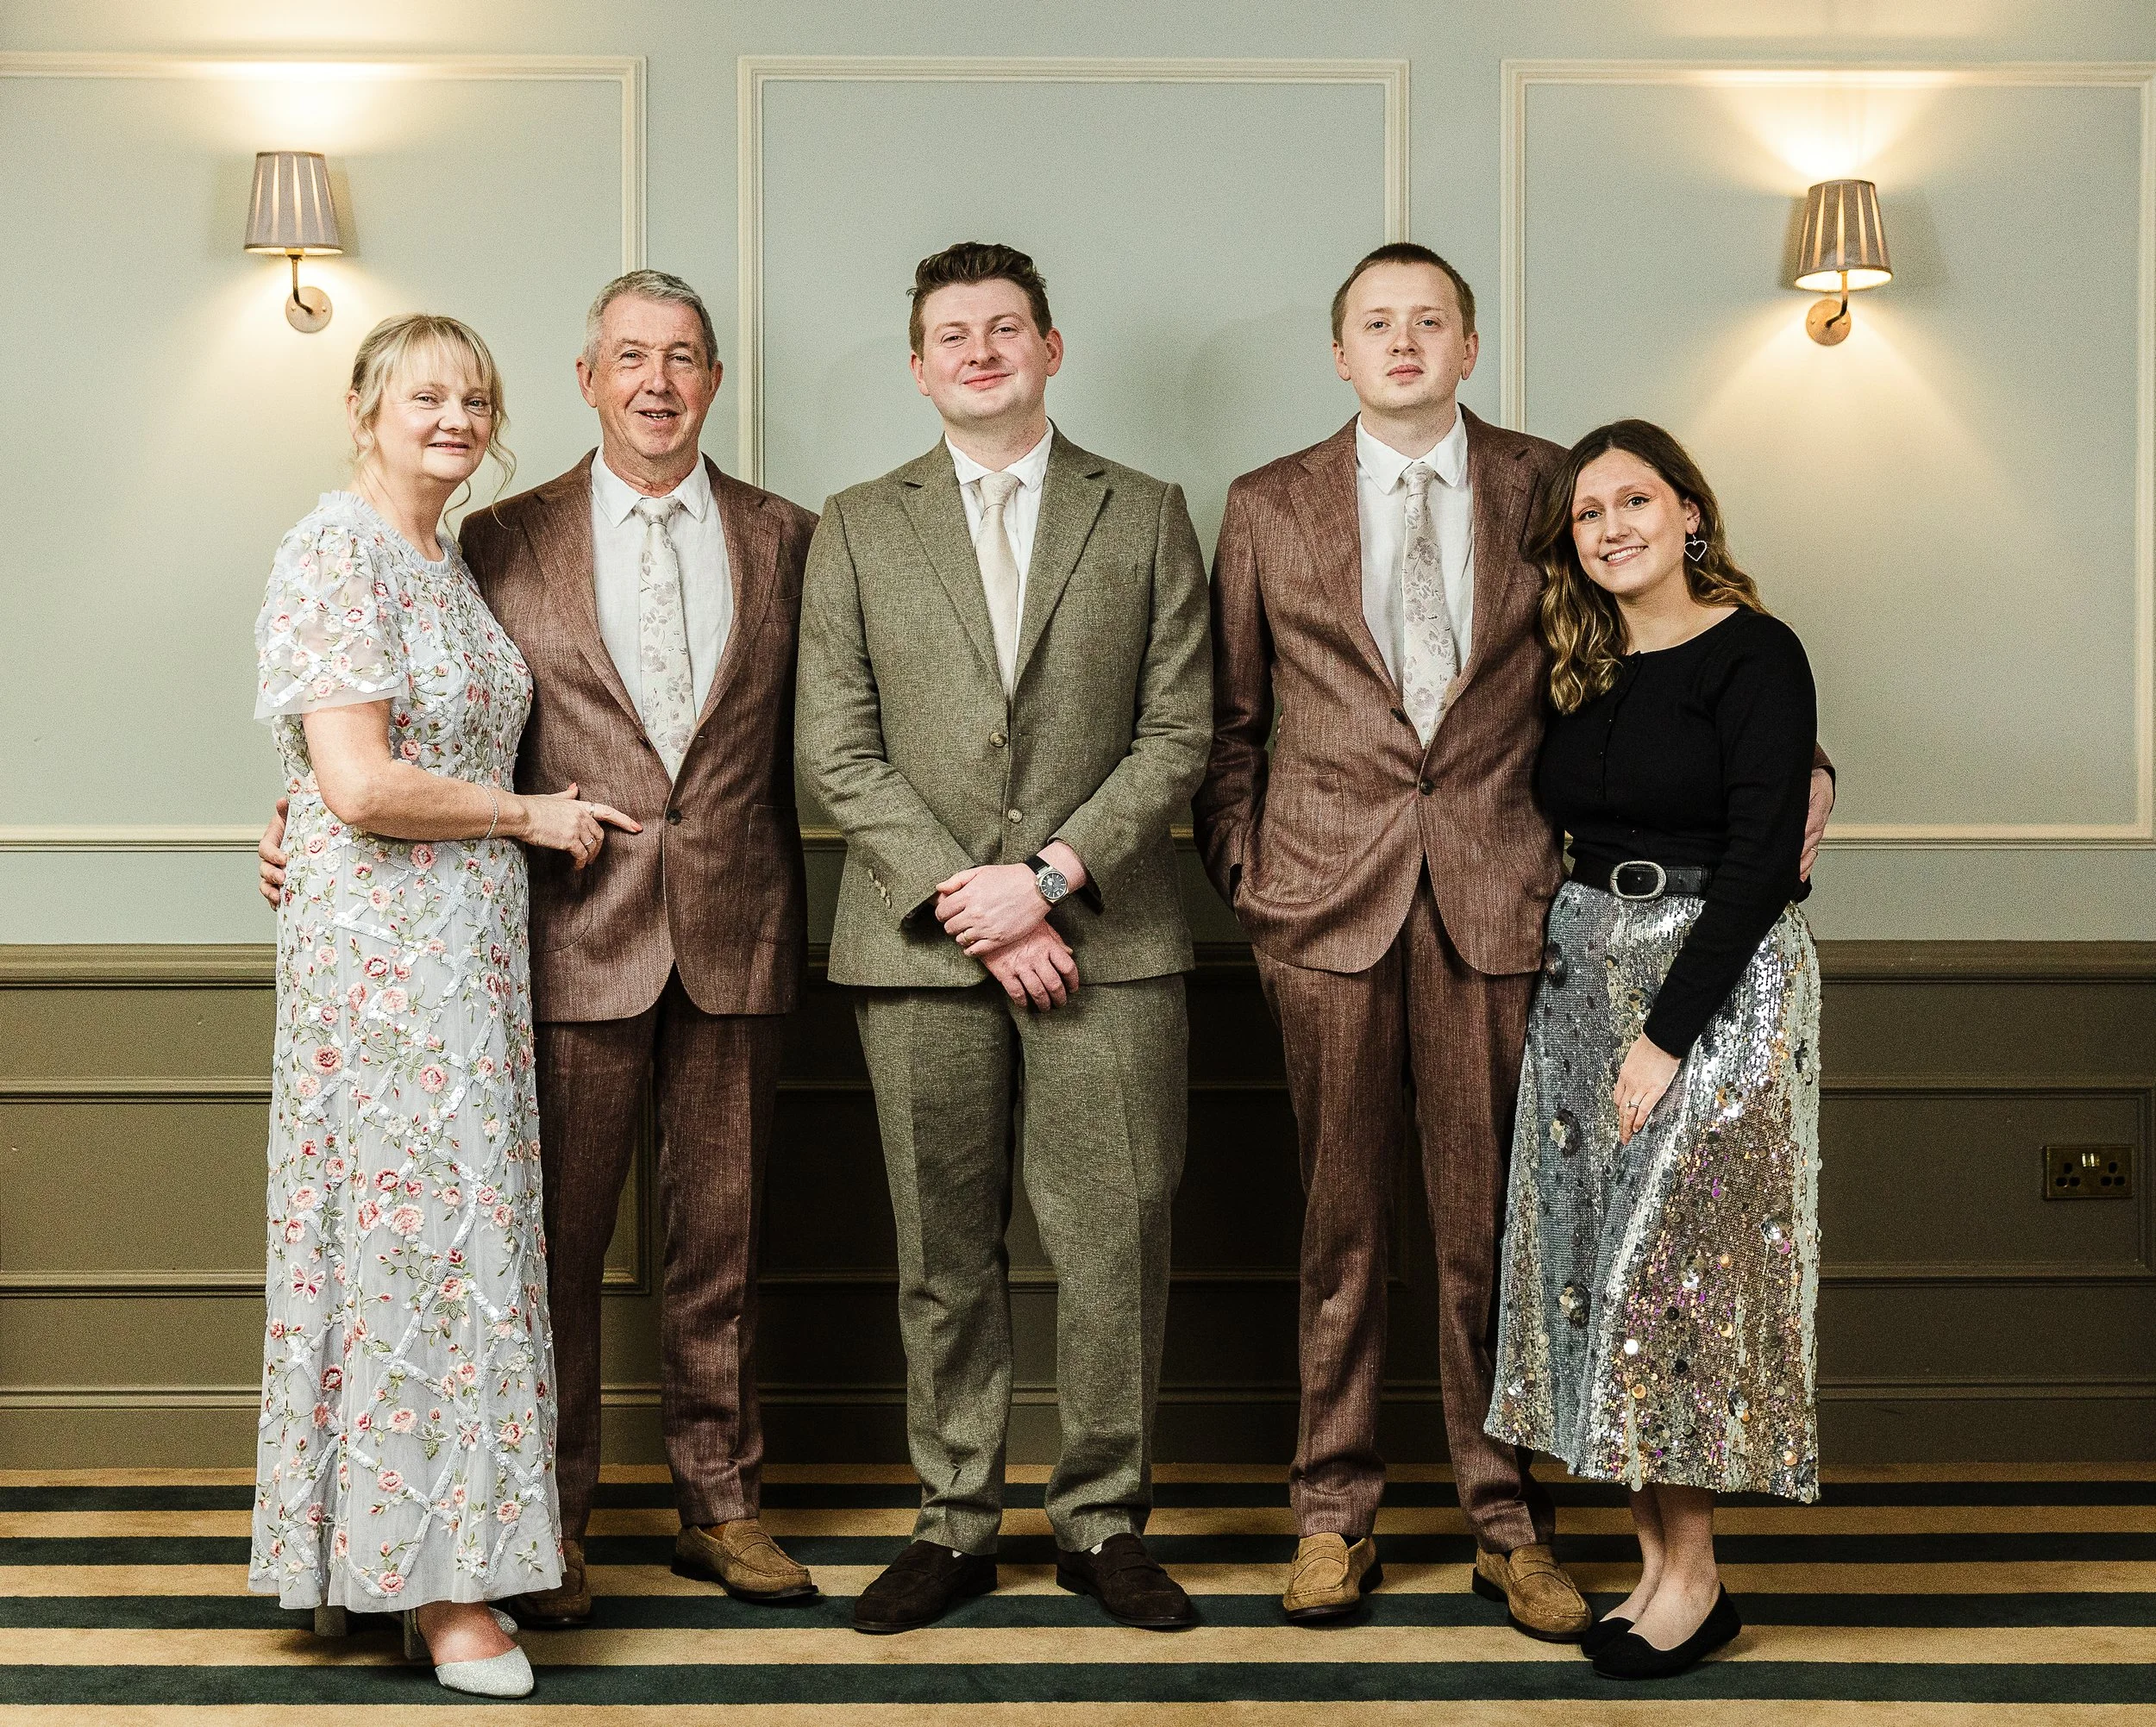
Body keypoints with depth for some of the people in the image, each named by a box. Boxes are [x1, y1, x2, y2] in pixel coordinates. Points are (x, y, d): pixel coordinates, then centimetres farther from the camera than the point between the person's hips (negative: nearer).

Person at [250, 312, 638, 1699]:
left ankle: (454, 1542, 22)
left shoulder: (452, 558, 15)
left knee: (467, 1230, 12)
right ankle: (437, 1579, 7)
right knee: (424, 1236, -3)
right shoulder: (335, 553, -12)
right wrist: (528, 815, -10)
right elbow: (361, 784, -20)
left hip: (476, 944, 8)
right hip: (384, 946, -8)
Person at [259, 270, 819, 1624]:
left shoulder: (785, 539, 8)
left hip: (736, 939, 1)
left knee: (722, 1239, 10)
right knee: (558, 1242, 5)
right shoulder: (506, 541, 4)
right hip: (578, 939, -1)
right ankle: (548, 1522, 19)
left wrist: (790, 917, 6)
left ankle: (721, 1505, 24)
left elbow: (801, 740, 10)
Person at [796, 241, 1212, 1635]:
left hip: (1107, 941, 0)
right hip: (920, 944, 1)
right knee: (945, 1253, 6)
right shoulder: (857, 530, 10)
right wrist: (966, 906, -8)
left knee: (1116, 1245, 0)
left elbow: (1177, 736, 2)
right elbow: (840, 753, 2)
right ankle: (956, 1522, 18)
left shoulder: (1146, 519, 9)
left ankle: (1106, 1520, 15)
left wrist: (1051, 874, -10)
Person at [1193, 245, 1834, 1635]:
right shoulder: (1268, 507, 9)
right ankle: (1336, 1513, 19)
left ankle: (1509, 1522, 16)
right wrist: (1241, 870, 4)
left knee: (1491, 1221, 3)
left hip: (1494, 895, 0)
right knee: (1342, 1222, 7)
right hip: (1328, 897, 0)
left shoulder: (1547, 486, 8)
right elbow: (1231, 718, 12)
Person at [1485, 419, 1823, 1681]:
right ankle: (1655, 1557, 14)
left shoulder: (1755, 654, -9)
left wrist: (1666, 1033, -19)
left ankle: (1695, 1581, 6)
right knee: (1599, 1263, 5)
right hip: (1587, 973, 7)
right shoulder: (1583, 673, 11)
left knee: (1675, 1265, -6)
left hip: (1721, 980, -7)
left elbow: (1762, 864, -15)